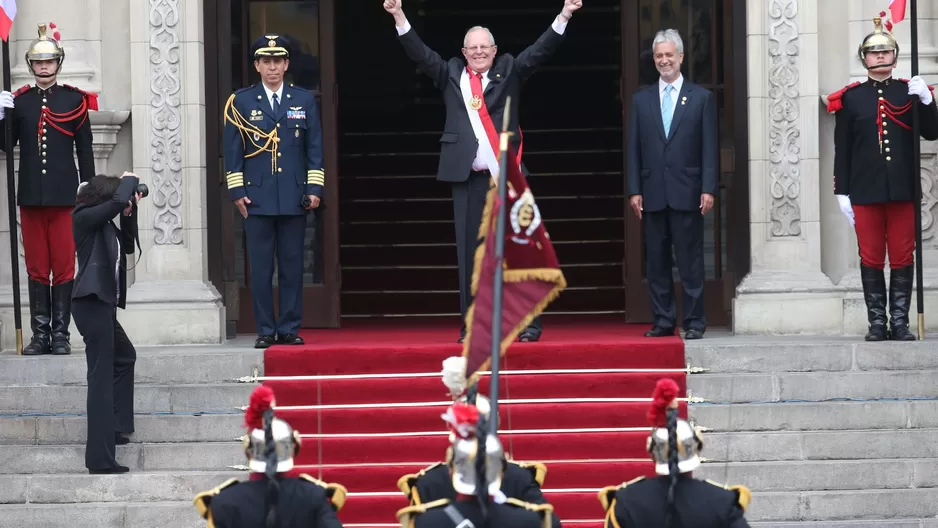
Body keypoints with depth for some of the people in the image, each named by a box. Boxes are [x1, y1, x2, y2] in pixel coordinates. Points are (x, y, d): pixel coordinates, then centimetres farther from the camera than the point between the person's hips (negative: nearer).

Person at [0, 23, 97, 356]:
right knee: (36, 268, 5)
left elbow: (85, 149, 3)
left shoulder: (74, 100, 2)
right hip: (31, 197, 2)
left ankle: (60, 335, 4)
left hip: (65, 196, -2)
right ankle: (40, 336, 8)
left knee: (64, 267, 0)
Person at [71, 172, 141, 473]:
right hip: (92, 302, -10)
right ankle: (100, 458, -13)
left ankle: (113, 426, 33)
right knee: (101, 375, -11)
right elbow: (118, 201, -25)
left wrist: (129, 213, 7)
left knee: (124, 357, 27)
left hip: (103, 303, 10)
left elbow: (128, 246, 18)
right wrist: (129, 180, -6)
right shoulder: (84, 218, -12)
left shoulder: (105, 223, 14)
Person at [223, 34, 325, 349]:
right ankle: (265, 331, 4)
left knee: (292, 267, 3)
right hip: (257, 198, -1)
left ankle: (290, 329, 8)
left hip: (294, 198, 1)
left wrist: (314, 189, 1)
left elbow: (314, 149, 9)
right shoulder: (241, 102, 6)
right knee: (260, 268, -1)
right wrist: (236, 191, -2)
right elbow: (233, 150, 5)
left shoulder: (305, 101, 10)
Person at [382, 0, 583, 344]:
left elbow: (540, 51, 1)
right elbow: (420, 55, 6)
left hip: (506, 174, -1)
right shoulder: (451, 75, 13)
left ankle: (528, 324, 0)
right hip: (467, 176, 1)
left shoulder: (509, 71, 10)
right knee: (470, 253, 2)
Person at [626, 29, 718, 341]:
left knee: (690, 260, -2)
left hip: (686, 193, -3)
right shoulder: (641, 100, 12)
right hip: (653, 194, 3)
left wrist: (708, 189, -7)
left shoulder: (702, 98, 5)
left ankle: (694, 322, 2)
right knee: (656, 262, 4)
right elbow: (633, 149, 9)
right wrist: (634, 190, 1)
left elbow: (709, 148, 1)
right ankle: (663, 321, 10)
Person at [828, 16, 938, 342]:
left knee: (903, 258, 1)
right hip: (866, 191, 0)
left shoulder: (910, 92, 6)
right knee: (871, 259, 2)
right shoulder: (850, 98, 4)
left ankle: (900, 323, 5)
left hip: (903, 190, 1)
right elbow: (842, 150, 4)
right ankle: (877, 323, 6)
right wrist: (842, 193, -1)